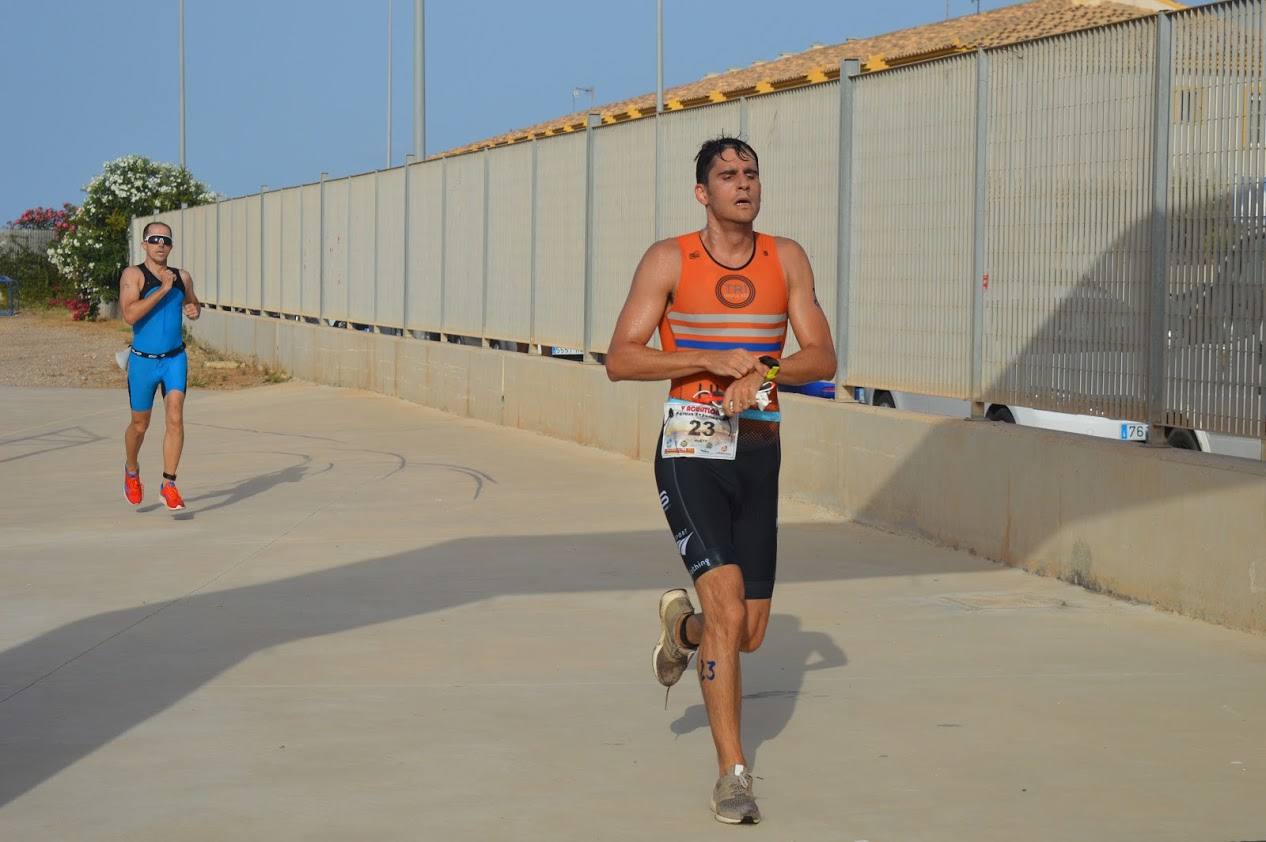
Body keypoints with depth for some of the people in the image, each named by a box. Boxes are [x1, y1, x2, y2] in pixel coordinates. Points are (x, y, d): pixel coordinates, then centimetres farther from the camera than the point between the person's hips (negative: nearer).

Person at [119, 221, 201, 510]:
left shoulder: (182, 277, 5)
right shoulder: (133, 275, -9)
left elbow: (194, 303, 25)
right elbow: (129, 315, -23)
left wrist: (195, 310, 1)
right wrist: (162, 289, -24)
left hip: (175, 359, 2)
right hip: (143, 361, -2)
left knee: (175, 419, -14)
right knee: (140, 425, 11)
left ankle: (169, 484, -9)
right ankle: (131, 471, 39)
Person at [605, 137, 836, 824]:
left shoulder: (786, 259, 6)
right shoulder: (668, 260, -3)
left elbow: (823, 358, 3)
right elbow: (620, 360, -6)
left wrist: (761, 372, -16)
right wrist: (712, 359, -17)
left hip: (759, 453, 4)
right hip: (690, 452, -4)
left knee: (750, 632, 9)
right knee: (727, 610, -17)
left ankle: (681, 625, 45)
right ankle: (732, 775, -8)